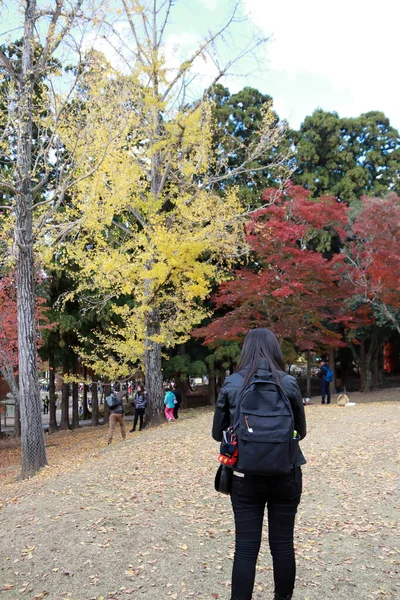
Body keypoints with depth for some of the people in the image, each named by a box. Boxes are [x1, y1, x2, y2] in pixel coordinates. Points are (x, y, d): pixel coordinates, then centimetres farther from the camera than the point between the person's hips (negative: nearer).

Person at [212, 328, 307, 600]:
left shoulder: (232, 384, -5)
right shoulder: (289, 383, -6)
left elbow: (218, 433, 3)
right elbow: (301, 431, 5)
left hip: (245, 477, 0)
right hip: (286, 475, 1)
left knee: (246, 549, 7)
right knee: (283, 545, 14)